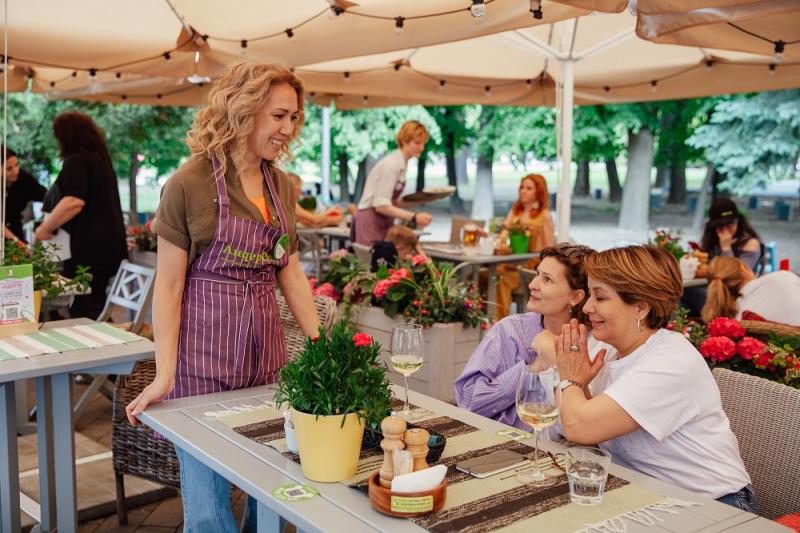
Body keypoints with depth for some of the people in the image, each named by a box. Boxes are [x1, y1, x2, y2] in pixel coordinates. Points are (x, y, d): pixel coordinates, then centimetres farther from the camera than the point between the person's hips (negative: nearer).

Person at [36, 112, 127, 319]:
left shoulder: (76, 161, -11)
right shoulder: (101, 157, 18)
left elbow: (74, 202, -24)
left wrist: (45, 228, -12)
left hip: (88, 249, -10)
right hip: (109, 245, 10)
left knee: (82, 310, -7)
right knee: (96, 305, 14)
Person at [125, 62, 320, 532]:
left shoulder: (282, 186, 8)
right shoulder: (189, 184, -10)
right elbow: (169, 286, -9)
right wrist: (164, 374, -14)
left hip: (266, 346, 6)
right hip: (205, 353, -5)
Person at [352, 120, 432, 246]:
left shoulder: (402, 164, 9)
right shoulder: (391, 164, -17)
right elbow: (381, 205, -22)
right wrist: (414, 217, -28)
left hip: (383, 222, 9)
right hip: (371, 222, -9)